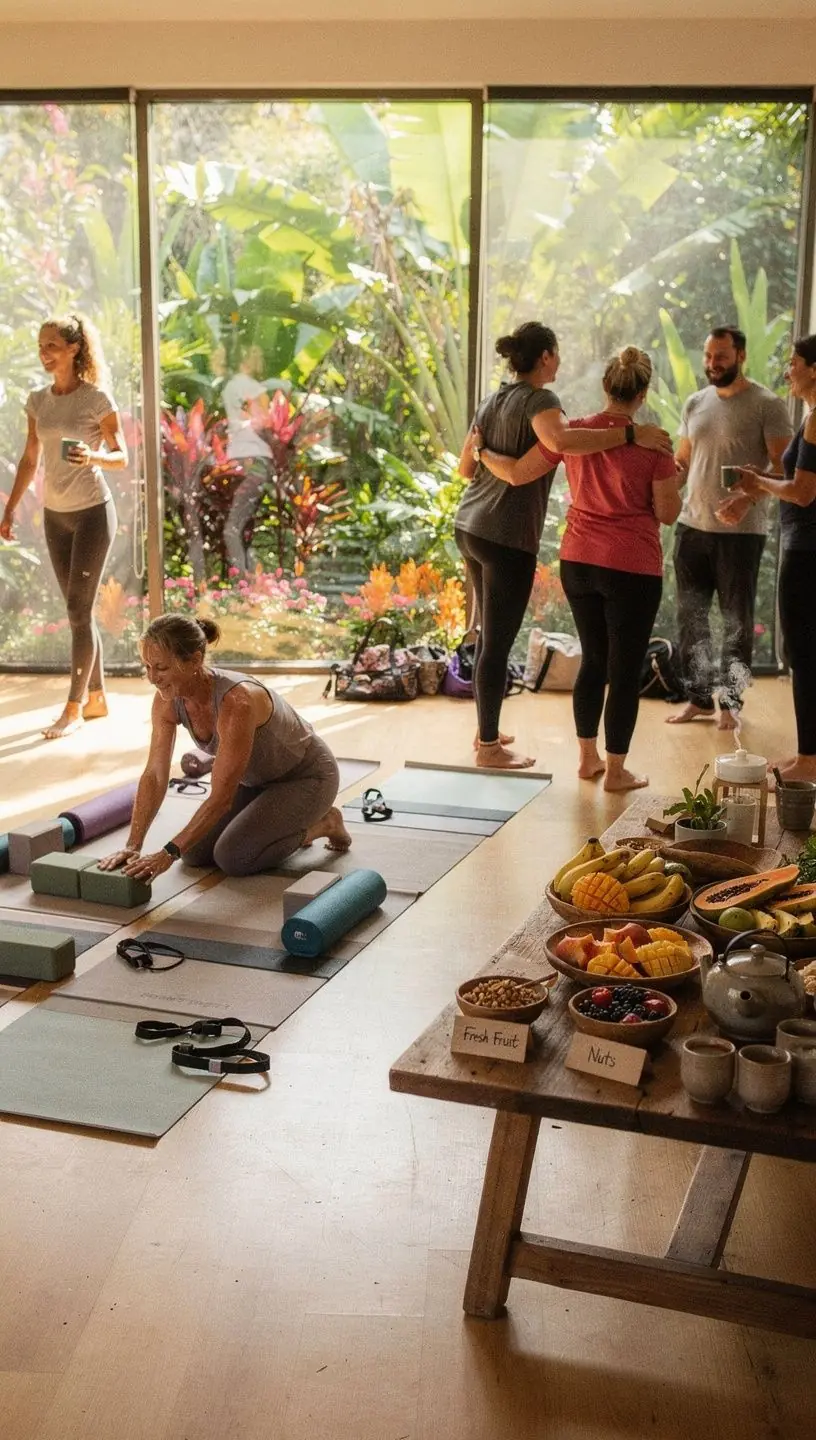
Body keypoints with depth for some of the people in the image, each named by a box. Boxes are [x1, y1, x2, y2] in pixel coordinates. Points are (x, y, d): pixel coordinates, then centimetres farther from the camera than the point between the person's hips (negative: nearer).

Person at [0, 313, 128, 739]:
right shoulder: (38, 400, 6)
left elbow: (122, 458, -7)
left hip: (92, 512, -6)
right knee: (78, 611, 11)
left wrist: (93, 457, -28)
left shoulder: (97, 398, -10)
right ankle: (96, 697, 22)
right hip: (55, 515, 6)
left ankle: (73, 707, 1)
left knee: (78, 610, -6)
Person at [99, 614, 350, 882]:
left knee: (232, 856, -21)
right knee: (194, 852, -4)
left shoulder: (237, 700, -39)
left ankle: (322, 824, 2)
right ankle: (281, 822, 16)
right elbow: (154, 776, -16)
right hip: (258, 779, 7)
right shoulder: (168, 700, -18)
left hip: (306, 776, -7)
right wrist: (132, 846, -25)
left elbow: (222, 797, -38)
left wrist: (168, 853, -41)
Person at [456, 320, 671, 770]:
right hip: (507, 536, -9)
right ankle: (489, 746, 8)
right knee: (498, 641, -1)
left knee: (491, 633, 19)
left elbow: (466, 467, 16)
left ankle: (486, 730, 30)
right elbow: (560, 440, -35)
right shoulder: (538, 400, -13)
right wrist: (631, 434, -33)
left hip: (471, 527, 9)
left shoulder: (493, 401, 13)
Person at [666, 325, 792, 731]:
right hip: (692, 525, 5)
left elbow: (783, 467, -9)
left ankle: (731, 701, 15)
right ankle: (699, 697, 20)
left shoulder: (766, 404, -7)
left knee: (736, 620, 4)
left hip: (741, 530, -5)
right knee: (690, 615, 9)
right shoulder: (695, 403, 10)